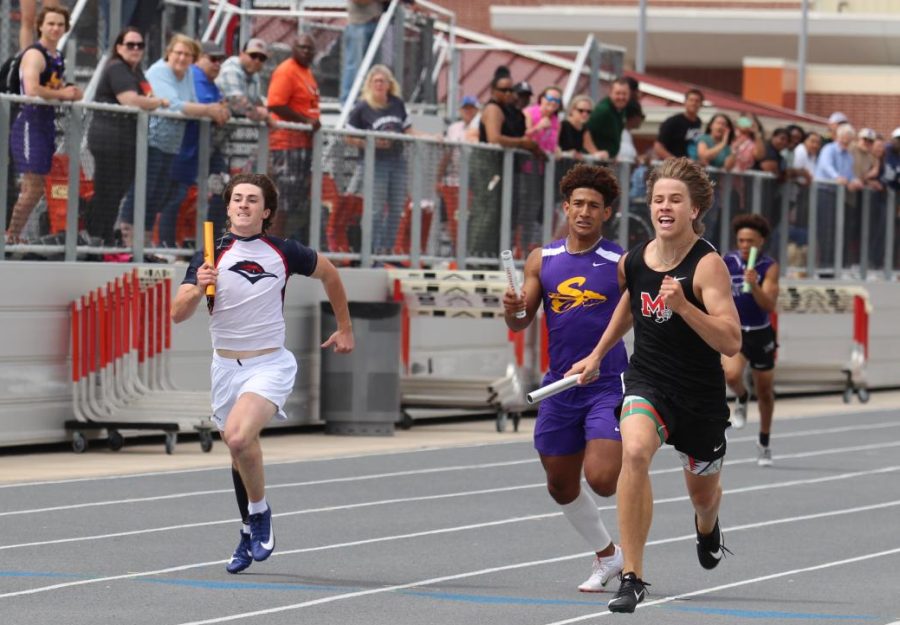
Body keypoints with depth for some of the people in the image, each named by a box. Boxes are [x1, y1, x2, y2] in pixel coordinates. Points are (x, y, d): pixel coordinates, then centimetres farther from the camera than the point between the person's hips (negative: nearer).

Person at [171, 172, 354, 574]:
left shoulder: (284, 252, -4)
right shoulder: (211, 256, -4)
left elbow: (328, 273, 15)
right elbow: (179, 314, -11)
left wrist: (345, 328, 20)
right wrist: (198, 289, -32)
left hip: (270, 364, -3)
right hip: (226, 365, 3)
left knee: (238, 438, -26)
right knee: (242, 452, 13)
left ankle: (259, 511, -3)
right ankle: (250, 535, 32)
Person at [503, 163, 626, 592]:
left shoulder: (622, 264, -6)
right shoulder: (543, 260, 5)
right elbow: (520, 323, 9)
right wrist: (513, 310, -13)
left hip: (608, 384, -5)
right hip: (561, 386, 5)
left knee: (602, 478, -19)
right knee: (561, 485, 12)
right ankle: (607, 556, 33)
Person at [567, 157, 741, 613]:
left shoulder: (708, 265, -18)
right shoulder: (632, 262, -4)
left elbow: (731, 342, -26)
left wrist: (682, 305, -37)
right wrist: (597, 355, 23)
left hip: (700, 392, -2)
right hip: (647, 380, 2)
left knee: (703, 493, 19)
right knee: (634, 451, -31)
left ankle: (707, 526, 62)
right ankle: (631, 577, -28)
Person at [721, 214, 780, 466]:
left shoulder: (769, 267, -11)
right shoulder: (726, 263, -5)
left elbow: (769, 305, -21)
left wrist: (754, 285, -37)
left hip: (761, 334, 0)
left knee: (765, 391, 12)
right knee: (732, 375, -29)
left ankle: (764, 442, 34)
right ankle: (741, 399, 8)